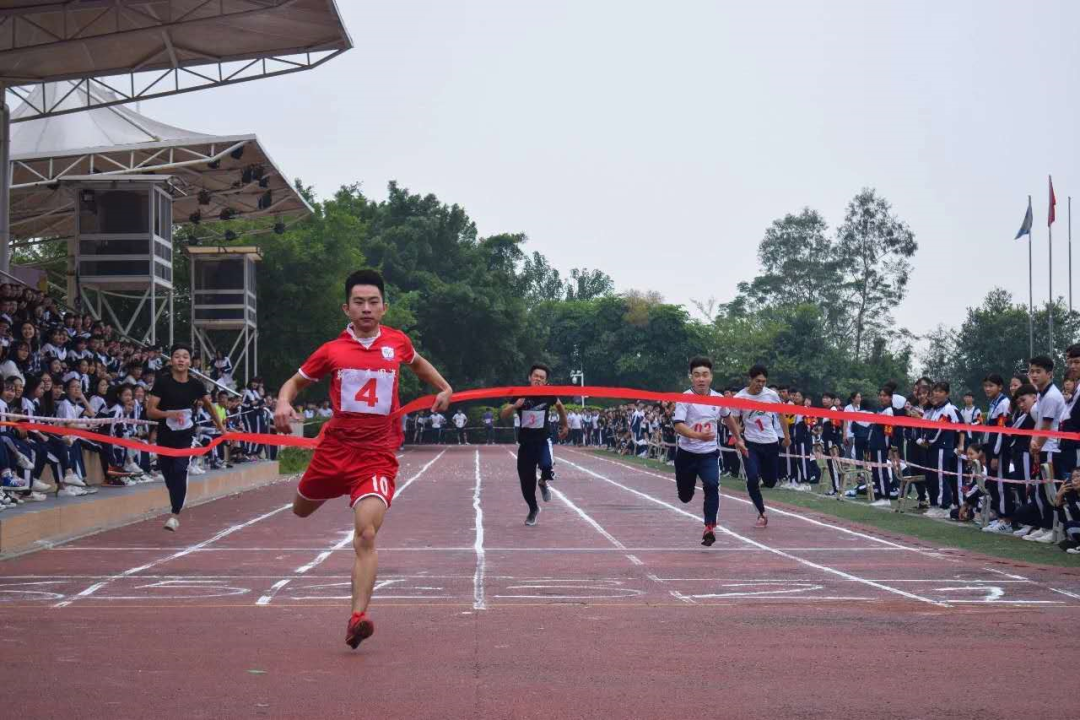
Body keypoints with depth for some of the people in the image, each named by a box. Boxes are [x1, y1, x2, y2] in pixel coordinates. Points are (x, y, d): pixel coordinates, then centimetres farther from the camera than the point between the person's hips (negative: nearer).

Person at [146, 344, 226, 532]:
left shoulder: (195, 385, 0)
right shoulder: (163, 383, -6)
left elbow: (208, 404, 20)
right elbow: (150, 411, -9)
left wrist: (220, 425, 25)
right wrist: (169, 413, -25)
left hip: (185, 437, 0)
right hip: (165, 437, 0)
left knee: (180, 470, -19)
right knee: (168, 474, 7)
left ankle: (175, 515, -20)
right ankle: (176, 509, 29)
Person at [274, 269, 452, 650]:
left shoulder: (398, 342, 4)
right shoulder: (331, 351, -2)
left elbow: (417, 363, 28)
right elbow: (295, 381, 10)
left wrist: (444, 388, 19)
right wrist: (283, 402, -11)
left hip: (377, 456, -2)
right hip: (335, 449, 2)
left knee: (366, 535, -19)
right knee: (301, 510, 24)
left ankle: (358, 618, -22)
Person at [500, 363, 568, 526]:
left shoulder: (548, 395, -6)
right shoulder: (520, 394, -8)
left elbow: (559, 405, 17)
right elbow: (502, 415, -12)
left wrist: (565, 425, 22)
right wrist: (515, 406, -30)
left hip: (543, 441, -1)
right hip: (525, 443, 1)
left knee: (546, 466, -29)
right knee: (526, 480, 5)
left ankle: (543, 482, 8)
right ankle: (533, 509, 31)